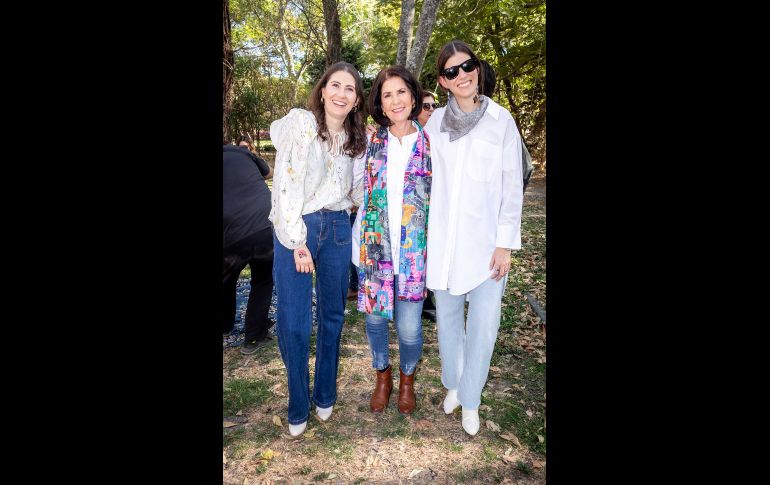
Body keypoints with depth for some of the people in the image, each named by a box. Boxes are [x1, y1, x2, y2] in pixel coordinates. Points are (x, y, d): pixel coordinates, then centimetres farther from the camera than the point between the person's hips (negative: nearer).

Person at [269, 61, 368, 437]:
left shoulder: (356, 138, 11)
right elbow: (287, 181, -12)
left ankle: (325, 394, 31)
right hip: (296, 228, -4)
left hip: (337, 228, 5)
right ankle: (298, 406, 18)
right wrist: (296, 240, -16)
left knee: (333, 314, 12)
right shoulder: (301, 123, -5)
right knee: (294, 322, -3)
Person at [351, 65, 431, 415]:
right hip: (373, 246, 2)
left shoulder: (430, 143, 1)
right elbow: (357, 189, 10)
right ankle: (382, 378, 38)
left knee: (409, 326, 2)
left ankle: (407, 381, 33)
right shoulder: (370, 143, 3)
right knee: (375, 318, 12)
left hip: (414, 250, -1)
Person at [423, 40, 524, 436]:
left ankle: (470, 399, 19)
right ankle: (453, 383, 36)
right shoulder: (435, 122, 5)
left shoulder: (501, 120, -2)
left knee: (484, 326, -3)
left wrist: (505, 242, -6)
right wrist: (424, 233, 6)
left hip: (485, 240, -2)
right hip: (443, 240, 3)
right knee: (447, 317, 14)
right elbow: (427, 180, 9)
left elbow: (512, 185, -2)